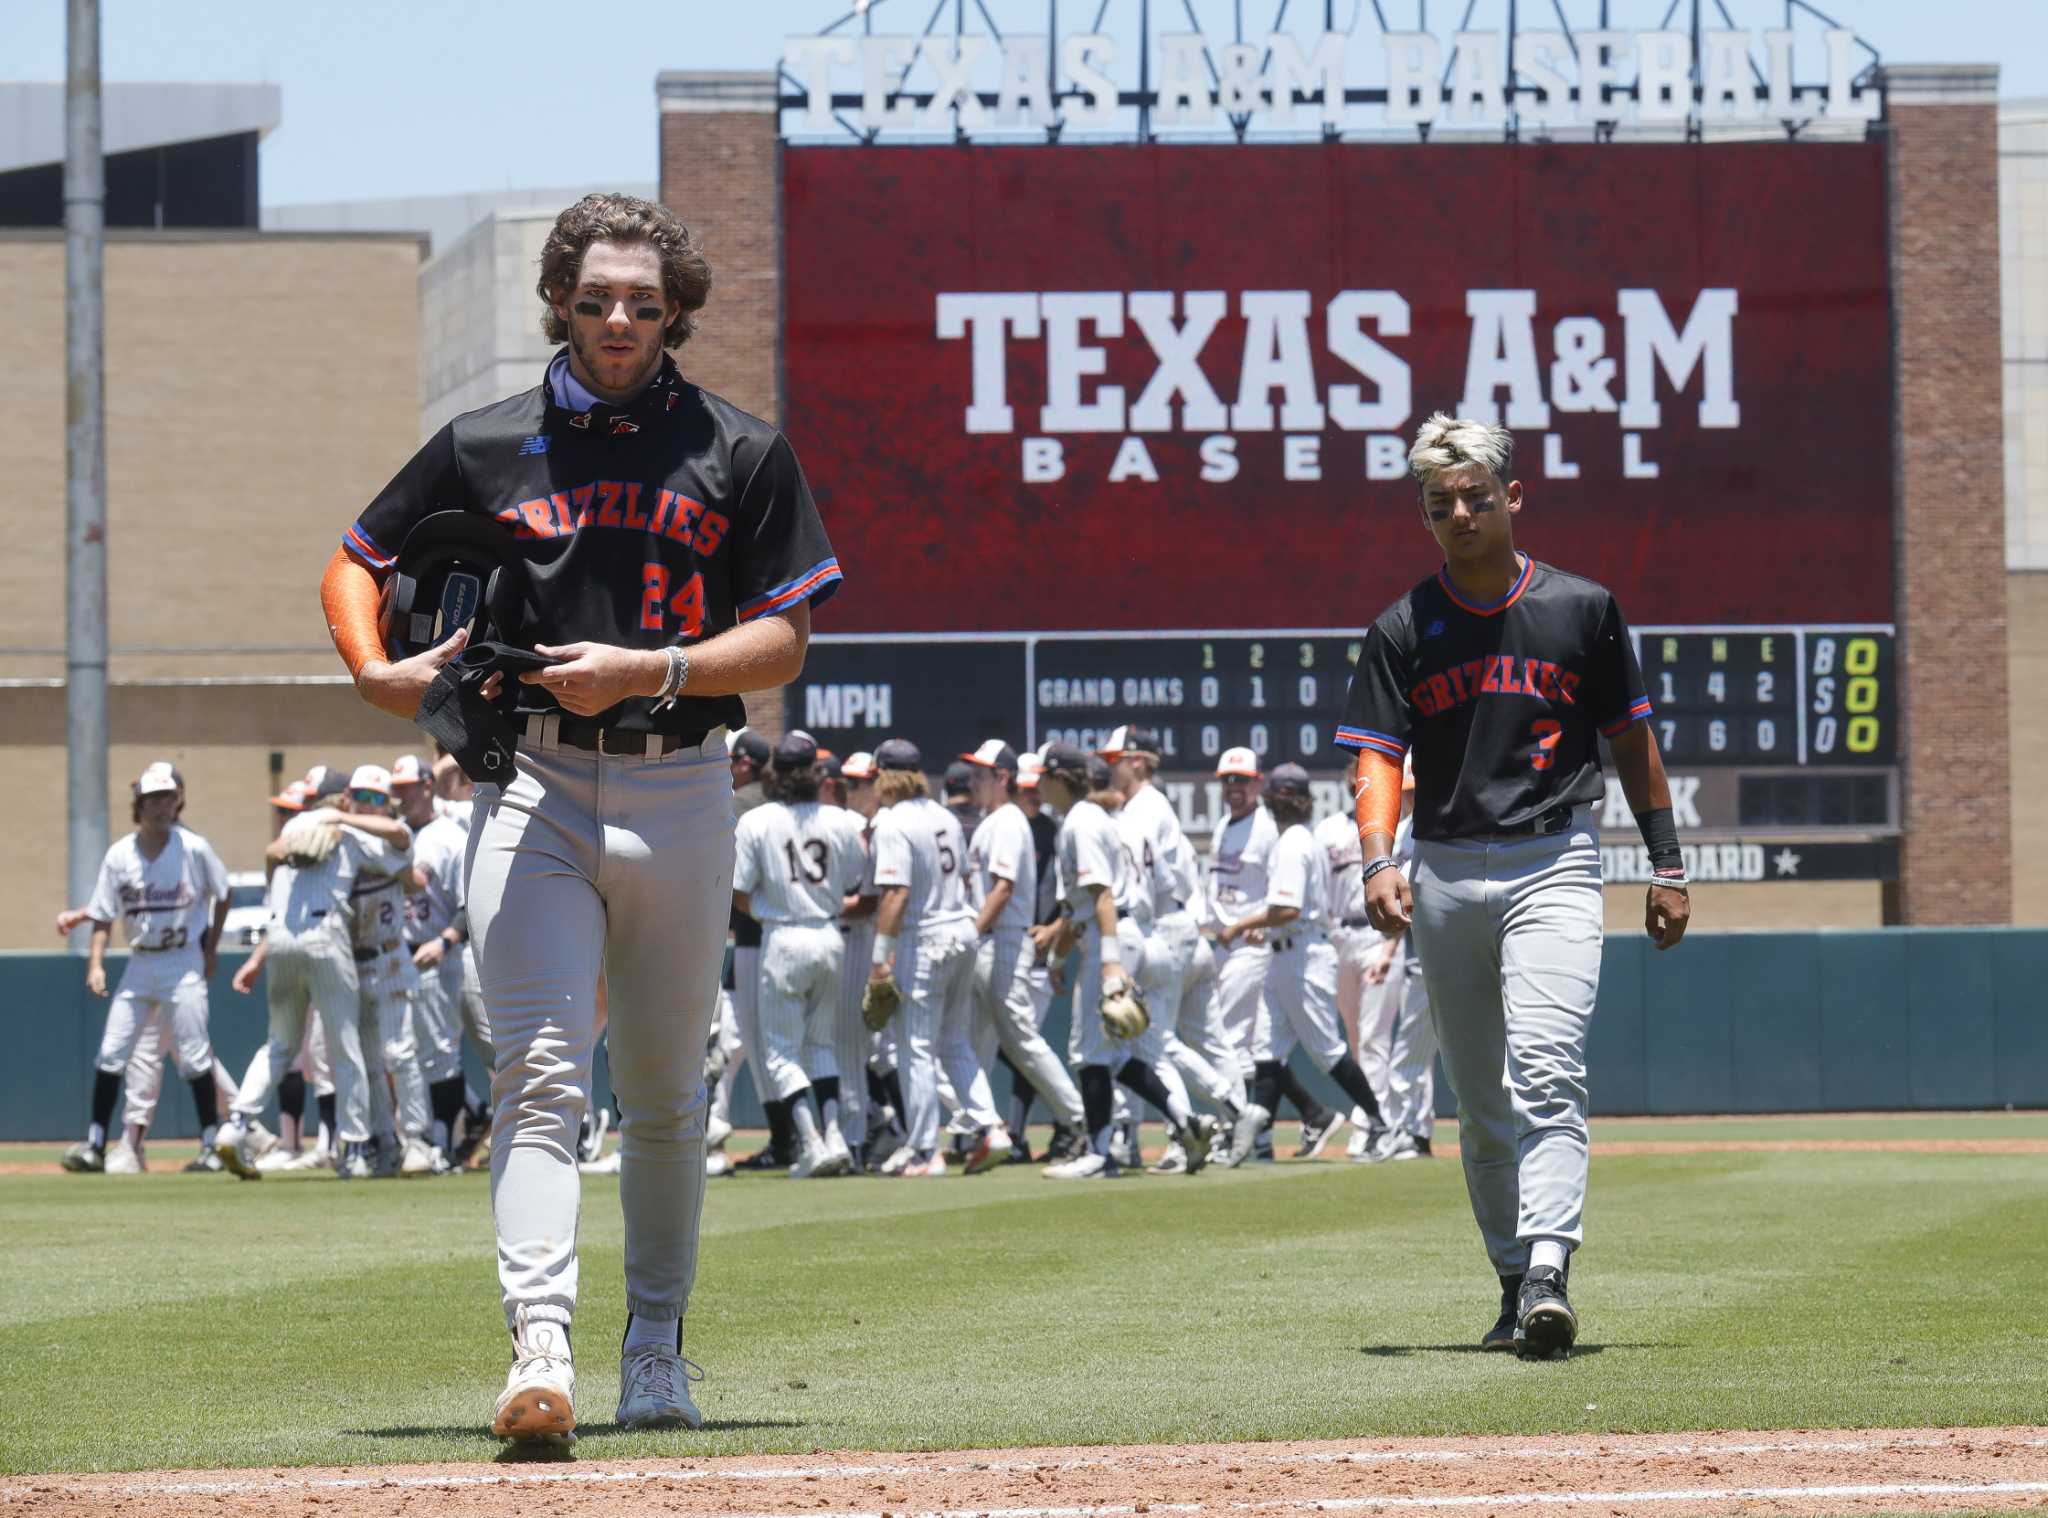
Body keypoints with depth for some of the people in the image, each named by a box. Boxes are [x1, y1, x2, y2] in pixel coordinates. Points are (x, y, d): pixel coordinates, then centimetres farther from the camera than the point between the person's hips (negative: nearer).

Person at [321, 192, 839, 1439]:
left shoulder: (743, 455, 5)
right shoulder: (485, 449, 6)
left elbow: (784, 641, 0)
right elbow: (356, 565, 16)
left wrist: (645, 670, -15)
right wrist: (377, 673, -4)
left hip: (680, 792, 1)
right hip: (532, 786, -1)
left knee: (667, 1091, 11)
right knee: (541, 1071, -15)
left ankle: (657, 1340, 27)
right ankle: (540, 1349, -28)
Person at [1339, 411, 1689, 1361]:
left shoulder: (1581, 609, 4)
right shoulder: (1403, 630, 6)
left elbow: (1632, 742, 11)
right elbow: (1378, 757, -2)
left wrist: (1666, 866, 8)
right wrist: (1377, 860, -19)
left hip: (1554, 865, -3)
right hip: (1446, 877, 3)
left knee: (1545, 1071, -20)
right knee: (1479, 1099, 9)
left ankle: (1548, 1275, -30)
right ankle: (1516, 1287, 20)